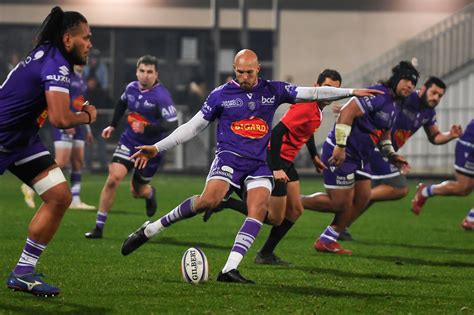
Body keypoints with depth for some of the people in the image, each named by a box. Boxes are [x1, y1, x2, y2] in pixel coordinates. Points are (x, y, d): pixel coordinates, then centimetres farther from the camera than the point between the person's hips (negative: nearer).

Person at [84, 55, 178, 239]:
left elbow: (172, 124, -27)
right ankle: (99, 227, -9)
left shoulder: (161, 96, -20)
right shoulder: (131, 88, -2)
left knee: (137, 191, 10)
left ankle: (150, 193, 52)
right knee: (114, 177, -17)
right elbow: (121, 103, 22)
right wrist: (112, 125, 18)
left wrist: (146, 128, -36)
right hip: (128, 142, 3)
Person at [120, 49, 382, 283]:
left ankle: (230, 269, -25)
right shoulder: (221, 95, 2)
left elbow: (312, 93, 11)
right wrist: (157, 148, 0)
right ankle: (150, 230, -17)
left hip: (259, 164, 4)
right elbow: (193, 127, 6)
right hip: (229, 157, -3)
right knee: (209, 200, -28)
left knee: (259, 209, -20)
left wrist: (351, 92, 7)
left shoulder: (272, 91, 8)